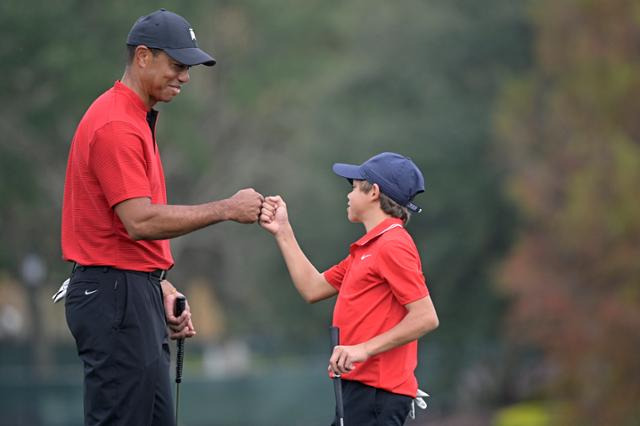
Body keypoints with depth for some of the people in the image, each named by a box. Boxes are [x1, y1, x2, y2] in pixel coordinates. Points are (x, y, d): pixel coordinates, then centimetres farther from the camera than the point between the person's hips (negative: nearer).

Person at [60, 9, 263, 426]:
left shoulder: (137, 121, 18)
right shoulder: (116, 126, -15)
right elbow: (140, 221, -24)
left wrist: (160, 286, 15)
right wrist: (227, 209, -19)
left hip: (136, 291, 11)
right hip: (115, 297, -11)